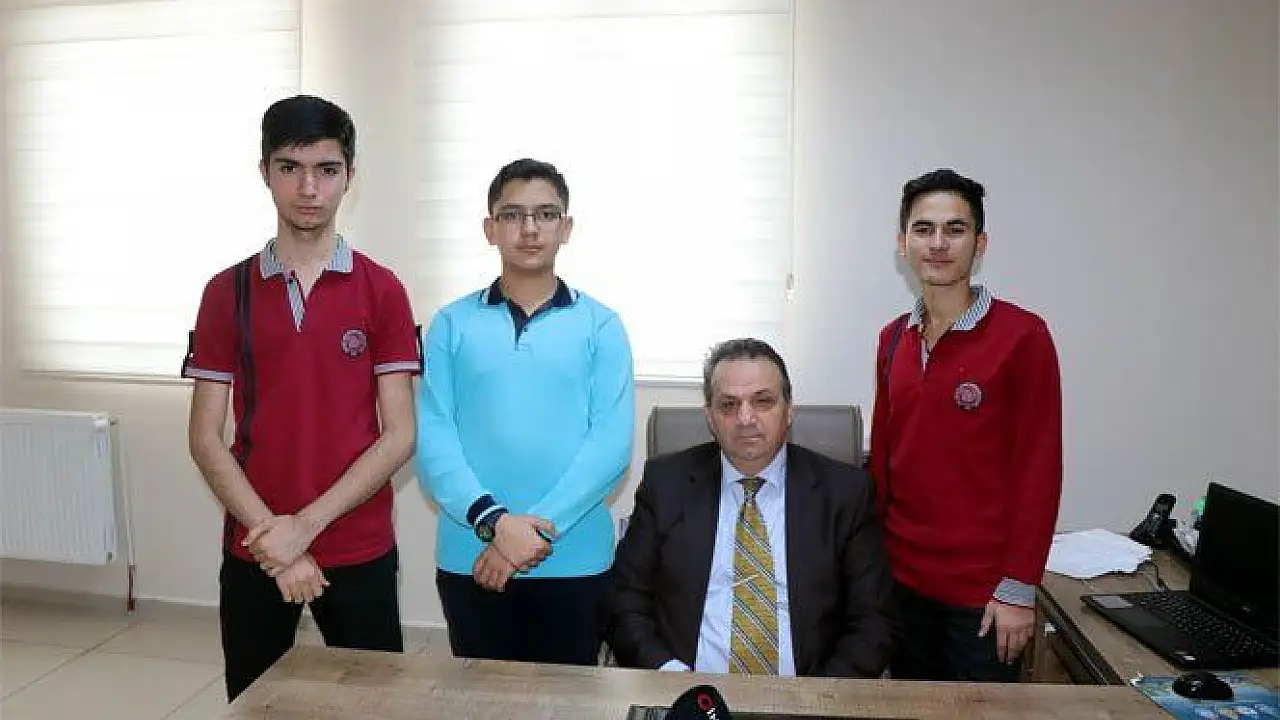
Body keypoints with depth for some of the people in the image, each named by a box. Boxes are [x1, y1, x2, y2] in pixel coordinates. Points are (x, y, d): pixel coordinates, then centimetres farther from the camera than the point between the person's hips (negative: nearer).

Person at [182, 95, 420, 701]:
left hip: (360, 552, -1)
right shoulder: (227, 292, 2)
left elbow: (399, 436, -7)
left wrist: (306, 524, -14)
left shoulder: (381, 290, -3)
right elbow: (205, 439, 0)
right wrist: (273, 539, -10)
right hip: (253, 553, 2)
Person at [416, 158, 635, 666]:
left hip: (574, 561, 0)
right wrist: (492, 521, -17)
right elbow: (433, 437, -4)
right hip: (469, 559, 1)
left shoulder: (601, 326, 1)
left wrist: (539, 528, -15)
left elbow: (611, 442, -7)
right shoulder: (451, 324, 3)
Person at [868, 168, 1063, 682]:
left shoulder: (1022, 336, -11)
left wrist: (1019, 589, -12)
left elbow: (1040, 469, -11)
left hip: (982, 592, -4)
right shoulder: (893, 339, 5)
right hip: (900, 579, 5)